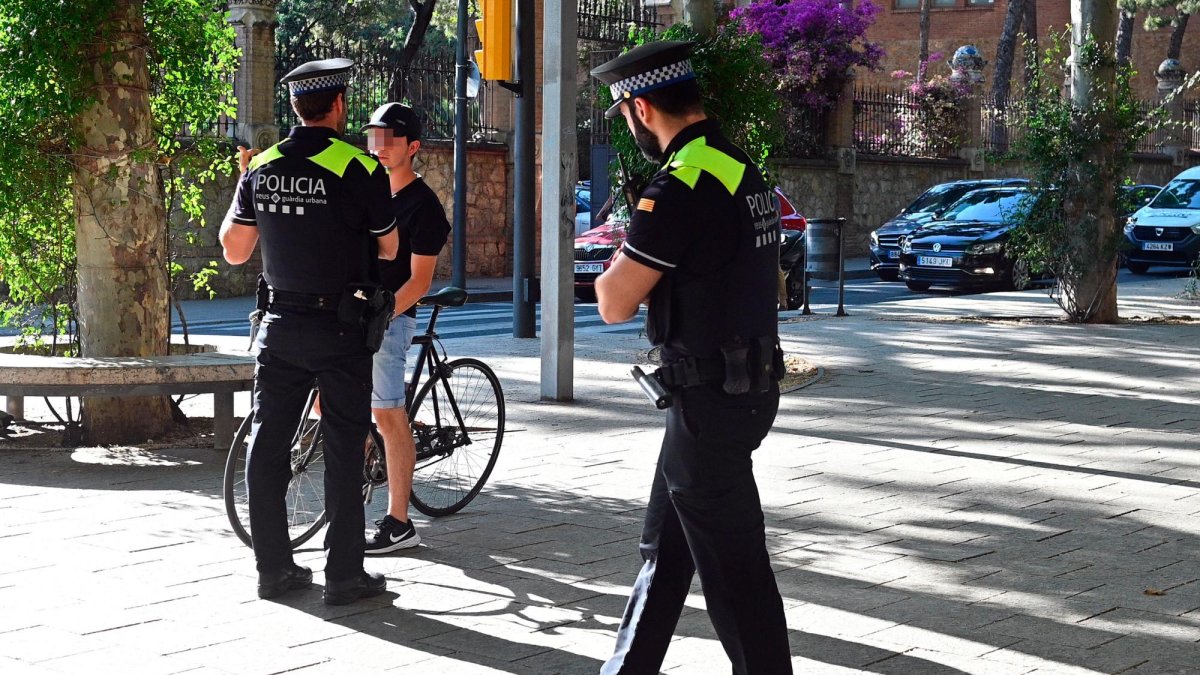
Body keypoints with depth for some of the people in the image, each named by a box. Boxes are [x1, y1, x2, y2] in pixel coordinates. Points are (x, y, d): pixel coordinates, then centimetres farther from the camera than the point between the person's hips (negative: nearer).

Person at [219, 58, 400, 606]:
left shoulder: (262, 167, 1)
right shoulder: (358, 169, -13)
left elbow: (234, 250, 9)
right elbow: (390, 250, -2)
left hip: (280, 325, 5)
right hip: (340, 329, -4)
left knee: (268, 445, 10)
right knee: (343, 450, 1)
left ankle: (273, 567, 15)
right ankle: (344, 575, 4)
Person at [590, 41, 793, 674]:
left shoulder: (680, 185, -20)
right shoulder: (742, 167, 9)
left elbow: (615, 304, -18)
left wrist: (616, 266, 3)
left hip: (710, 400, -10)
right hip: (750, 380, 10)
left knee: (733, 568, -1)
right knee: (665, 544, 20)